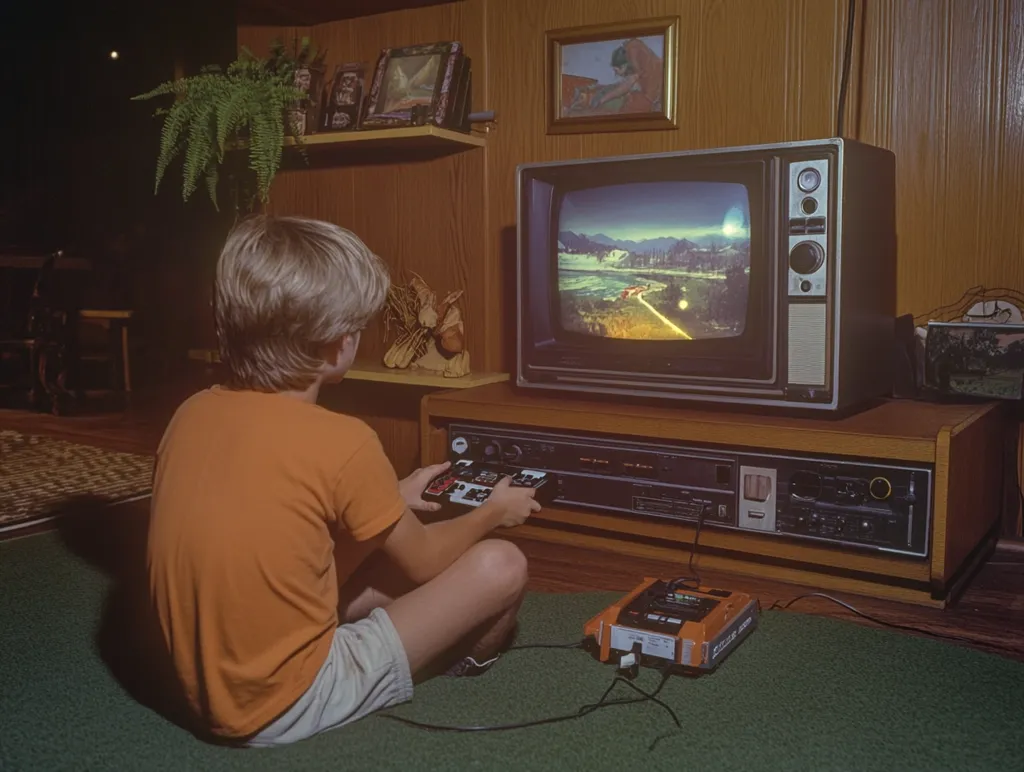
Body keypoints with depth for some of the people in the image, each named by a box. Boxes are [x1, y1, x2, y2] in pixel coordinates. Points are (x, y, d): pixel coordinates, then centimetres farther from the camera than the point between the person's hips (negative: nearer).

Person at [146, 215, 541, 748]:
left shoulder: (192, 413, -3)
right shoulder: (343, 443, -22)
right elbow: (421, 562, -4)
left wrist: (391, 500, 22)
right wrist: (494, 512, 15)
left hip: (208, 689, 7)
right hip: (286, 704, -7)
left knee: (385, 543, 21)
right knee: (500, 566, -1)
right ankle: (462, 661, 28)